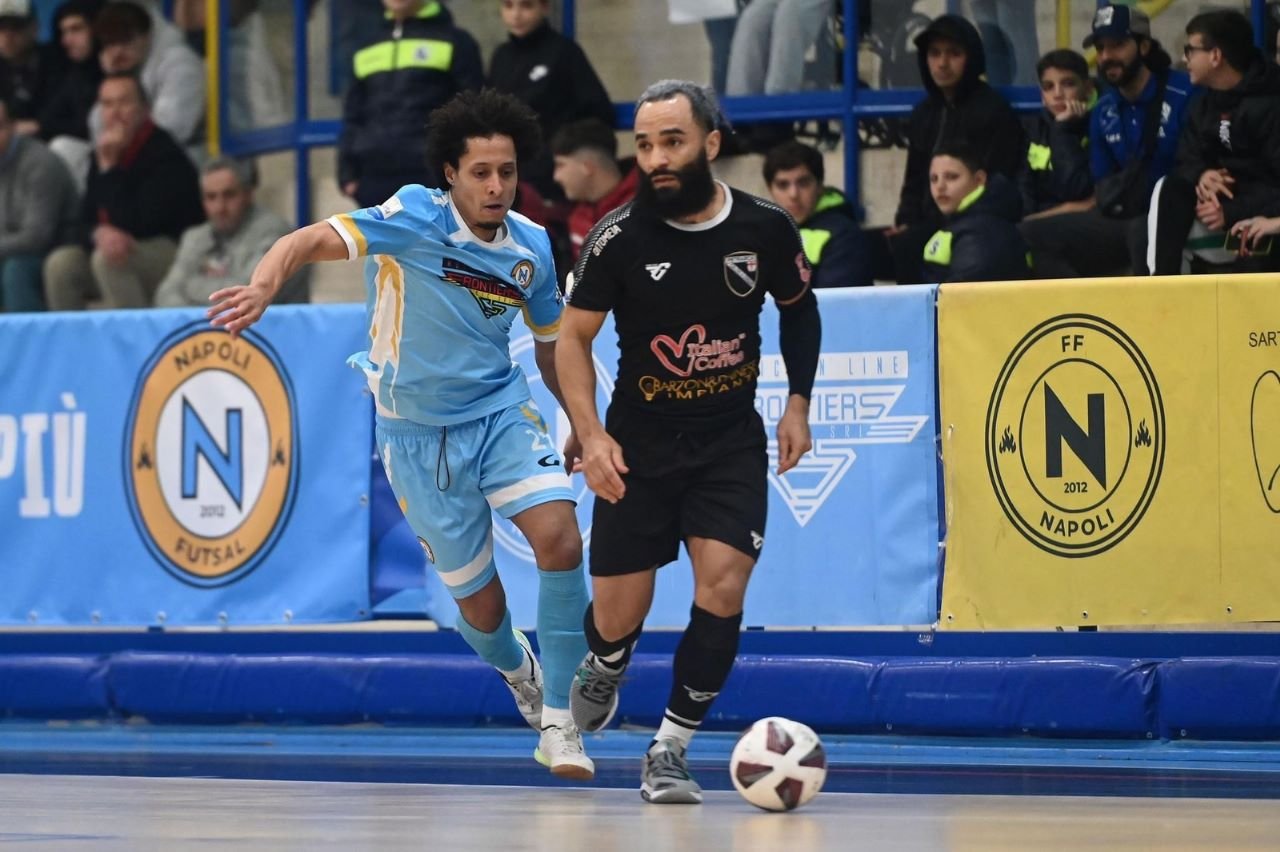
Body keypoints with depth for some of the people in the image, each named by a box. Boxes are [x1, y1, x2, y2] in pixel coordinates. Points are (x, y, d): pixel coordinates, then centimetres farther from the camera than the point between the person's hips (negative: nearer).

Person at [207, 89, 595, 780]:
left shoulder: (532, 248, -2)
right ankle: (517, 670, 42)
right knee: (479, 604, 4)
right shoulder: (416, 219, -17)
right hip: (419, 432, -3)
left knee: (560, 541, -22)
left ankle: (557, 723, -12)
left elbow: (550, 346, 15)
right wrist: (263, 285, -49)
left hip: (502, 412, 3)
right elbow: (312, 241, -29)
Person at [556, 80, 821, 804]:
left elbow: (799, 309, 12)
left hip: (732, 443, 1)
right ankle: (603, 672, 40)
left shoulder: (766, 228, -8)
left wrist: (799, 404, 6)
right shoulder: (620, 237, -13)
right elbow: (574, 339, -4)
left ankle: (671, 751, -4)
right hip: (639, 444, -1)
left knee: (723, 587, -18)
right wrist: (590, 435, -16)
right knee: (619, 615, 2)